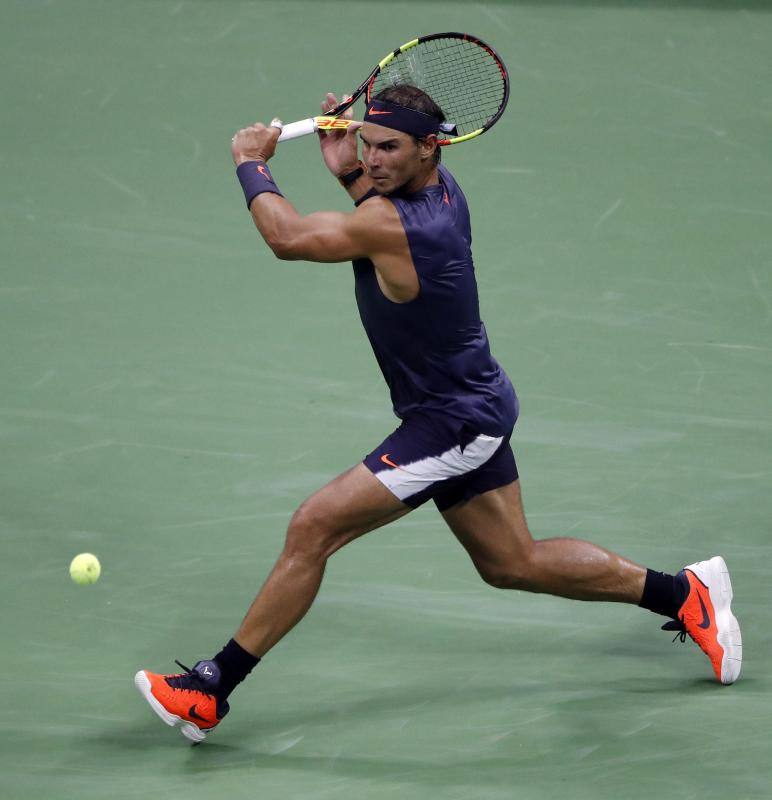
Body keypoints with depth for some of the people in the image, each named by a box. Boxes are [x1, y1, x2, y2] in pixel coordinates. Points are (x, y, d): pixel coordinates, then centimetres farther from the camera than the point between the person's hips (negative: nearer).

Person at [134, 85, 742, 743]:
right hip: (476, 404, 10)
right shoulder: (439, 185, -1)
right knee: (513, 563, 22)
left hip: (453, 424, -10)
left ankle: (212, 689, -12)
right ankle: (684, 592, 32)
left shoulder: (394, 223, -28)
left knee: (313, 528, -15)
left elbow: (287, 235, -27)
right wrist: (347, 171, 7)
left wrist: (252, 164, -10)